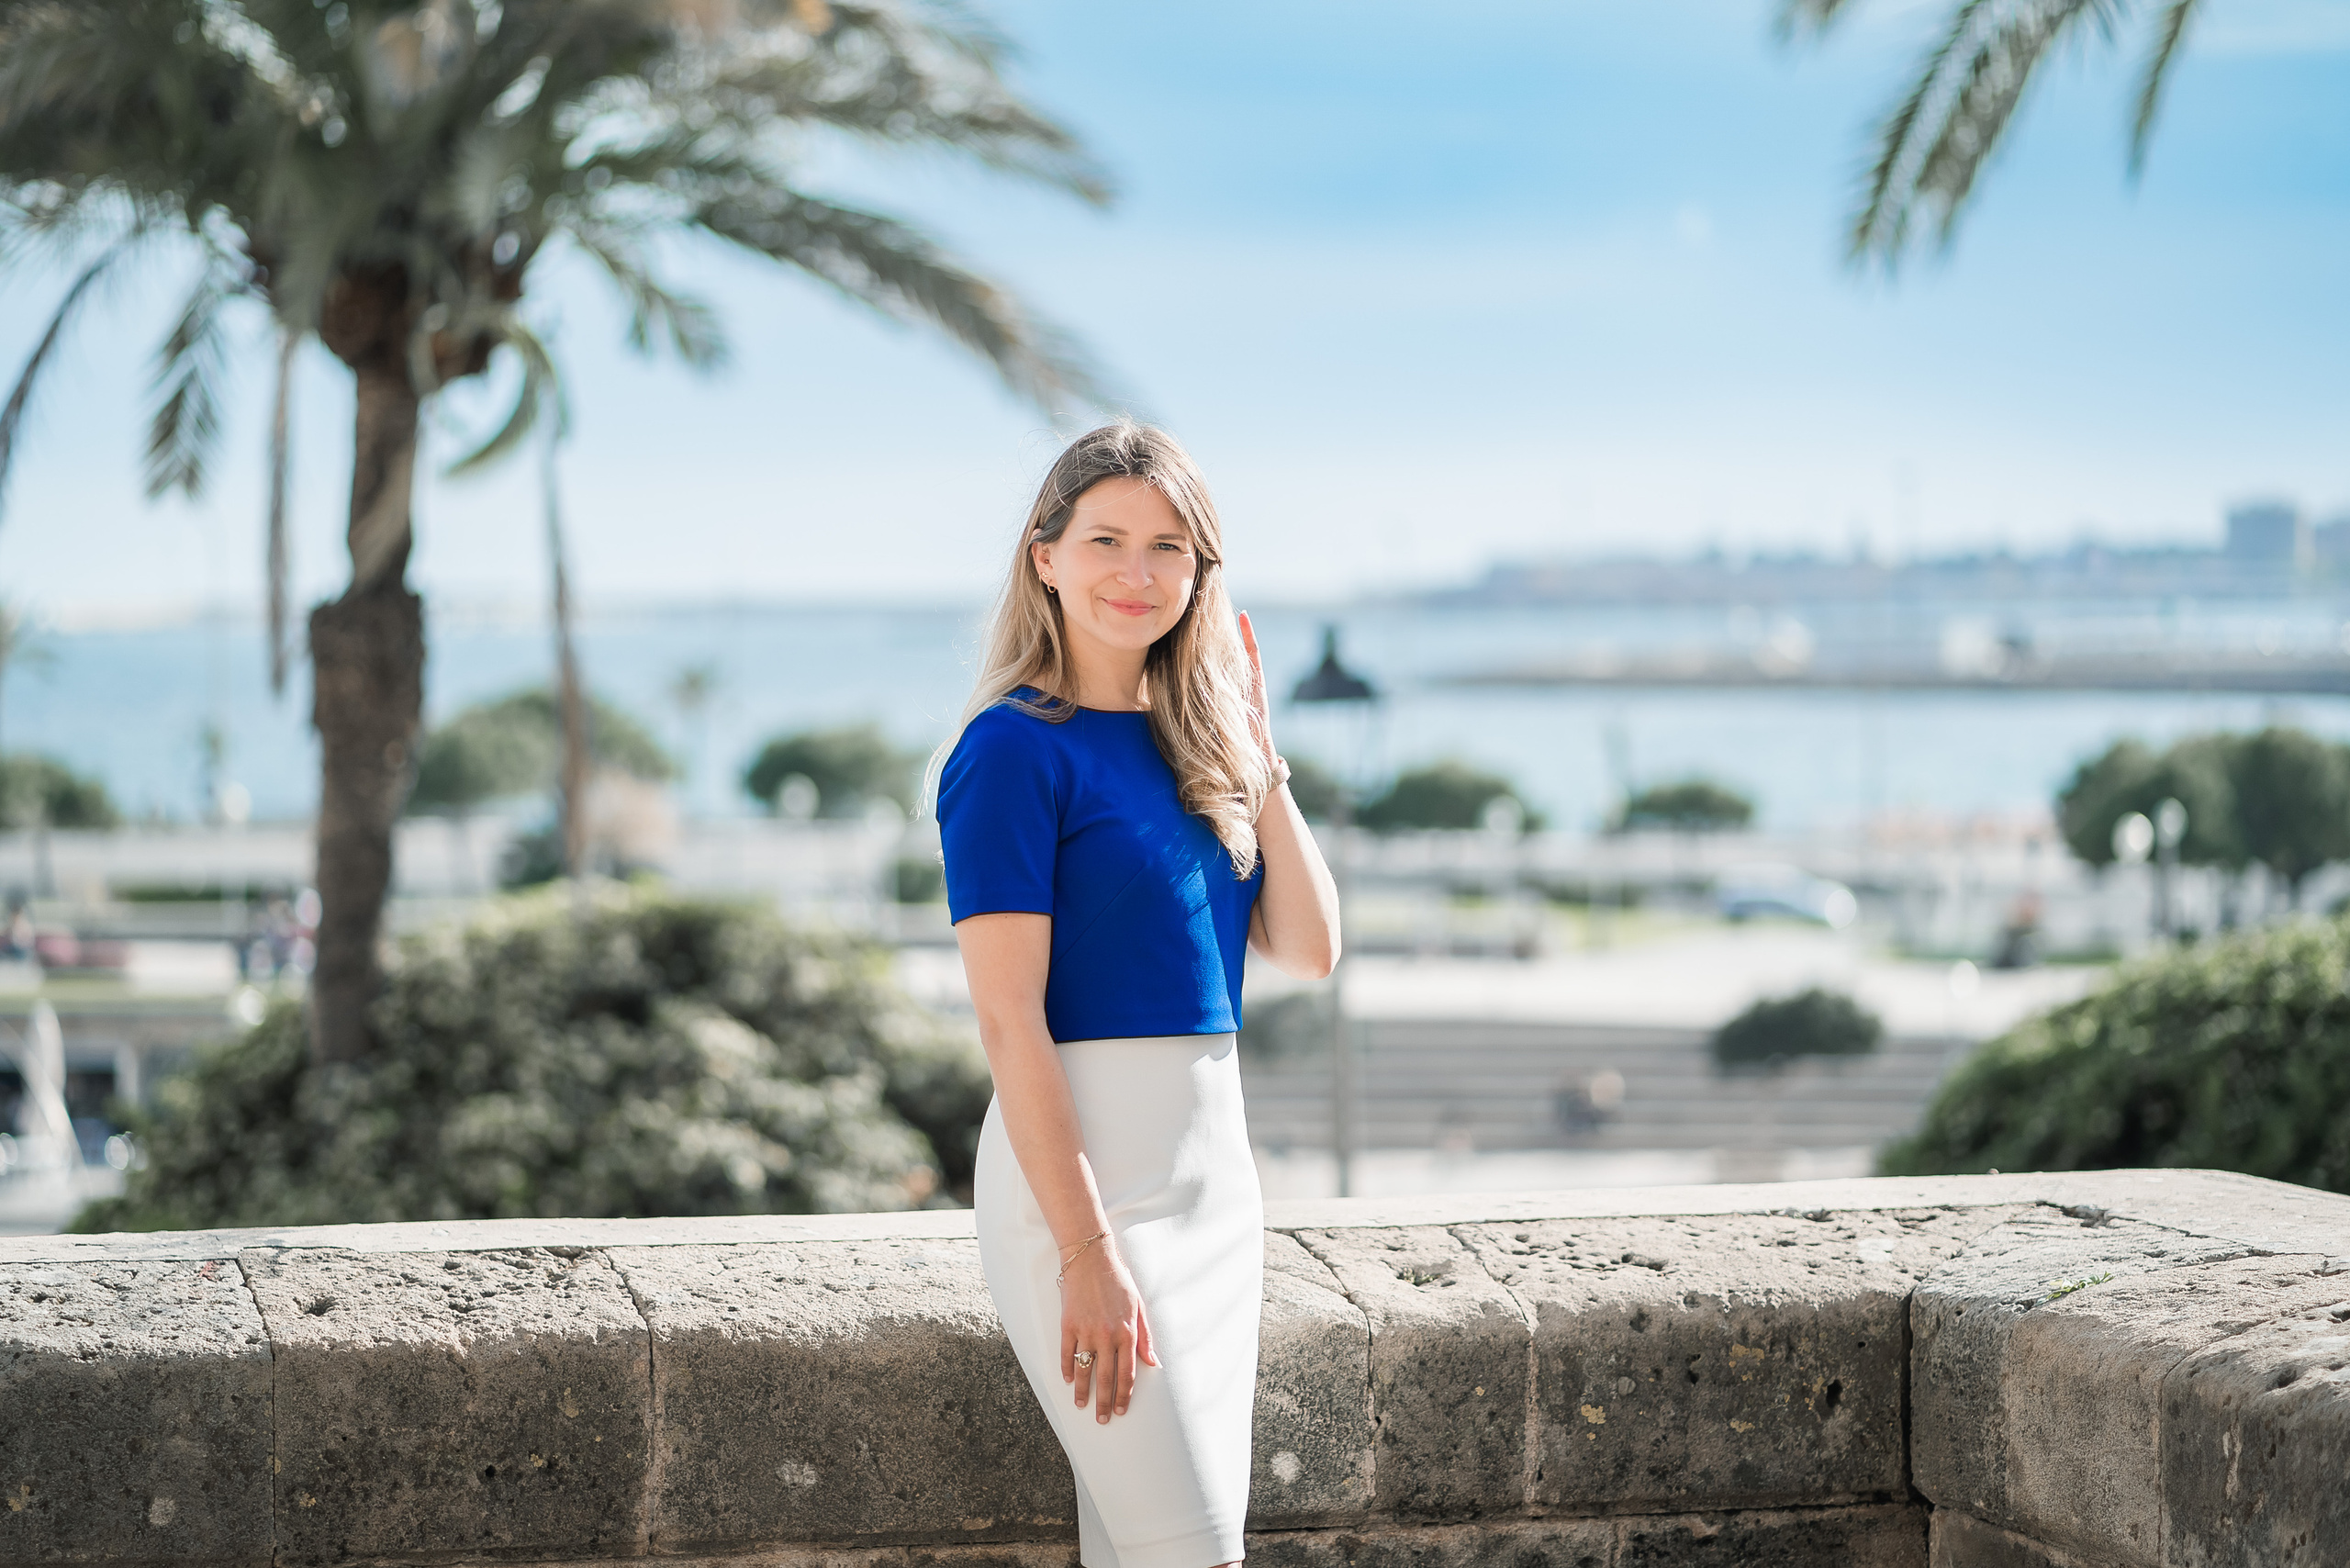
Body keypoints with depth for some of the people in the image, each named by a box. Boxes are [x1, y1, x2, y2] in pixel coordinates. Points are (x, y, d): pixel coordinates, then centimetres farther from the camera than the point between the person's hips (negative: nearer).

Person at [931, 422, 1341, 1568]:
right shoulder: (1016, 750, -10)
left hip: (1214, 1162, 7)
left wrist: (1259, 754, 2)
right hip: (1077, 1162, -7)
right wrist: (1087, 1252, -19)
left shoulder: (1188, 737, 12)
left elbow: (1307, 950, 7)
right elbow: (1009, 1020, -15)